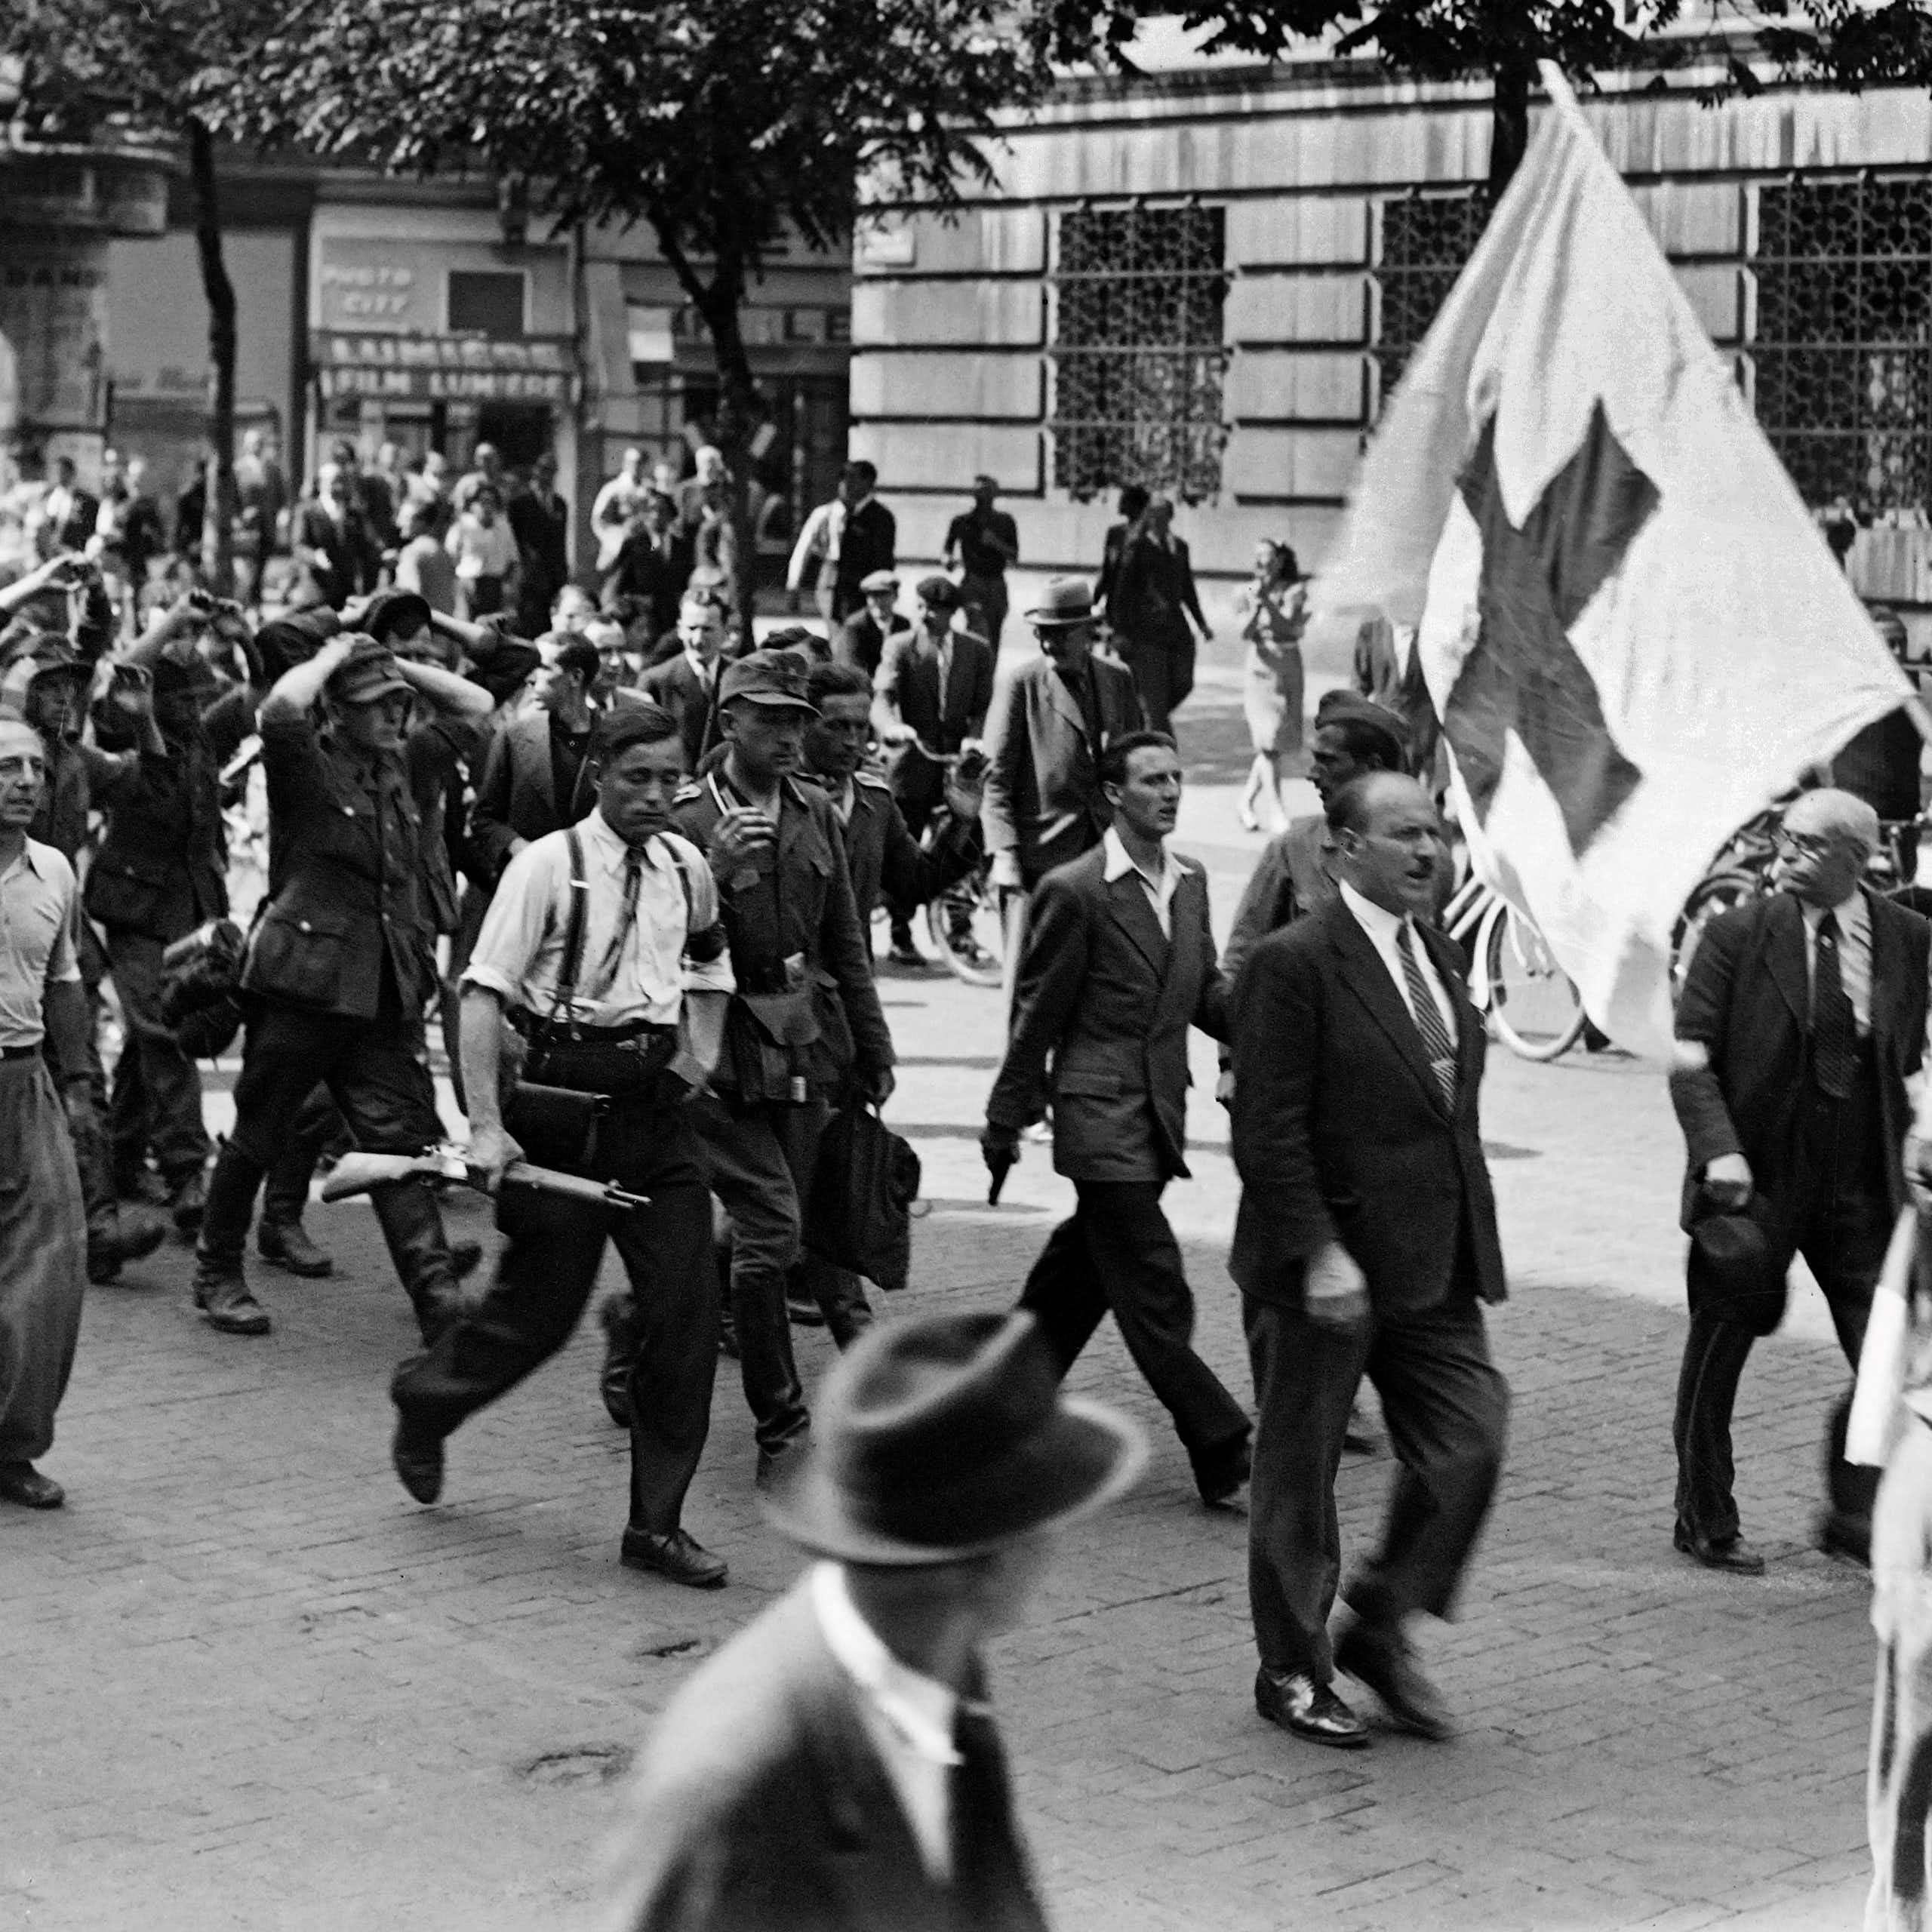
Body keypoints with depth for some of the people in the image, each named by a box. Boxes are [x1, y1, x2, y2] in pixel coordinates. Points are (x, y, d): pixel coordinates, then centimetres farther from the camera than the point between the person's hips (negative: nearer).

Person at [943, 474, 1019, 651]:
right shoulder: (962, 522, 1)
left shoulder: (1005, 522, 5)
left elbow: (1014, 557, 3)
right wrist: (948, 559, -15)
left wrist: (997, 544, -15)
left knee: (994, 642, 4)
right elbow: (946, 551, 7)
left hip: (997, 585, 2)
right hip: (972, 583, -2)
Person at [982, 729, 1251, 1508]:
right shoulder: (1073, 893, -12)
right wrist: (1006, 1121, -1)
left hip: (1160, 1115, 8)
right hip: (1101, 1115, -7)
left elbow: (1204, 991, 17)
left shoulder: (1189, 882, 9)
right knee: (1154, 1291, -7)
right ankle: (1221, 1451, -5)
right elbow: (1035, 1015, -6)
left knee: (1083, 1274, 18)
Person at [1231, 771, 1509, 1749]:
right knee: (1297, 1473, 6)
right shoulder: (1294, 963, -14)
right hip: (1321, 1270, -7)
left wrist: (1471, 1236, 13)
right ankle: (1292, 1672, 22)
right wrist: (1319, 1253, -22)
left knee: (1469, 1443, 1)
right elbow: (1268, 1129, -17)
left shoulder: (1438, 955, 11)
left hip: (1431, 1265, 7)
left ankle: (1379, 1631, 20)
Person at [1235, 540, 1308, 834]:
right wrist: (1256, 605, -23)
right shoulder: (1248, 594, 1)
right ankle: (1279, 812, -11)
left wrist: (1268, 602, -20)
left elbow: (1290, 629, -12)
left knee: (1279, 744, 5)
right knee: (1268, 743, -12)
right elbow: (1245, 634, -9)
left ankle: (1247, 802, 22)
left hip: (1290, 671, 2)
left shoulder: (1294, 592, 0)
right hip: (1260, 669, -2)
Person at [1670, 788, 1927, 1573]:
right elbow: (1689, 1059, -8)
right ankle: (1706, 1524, 25)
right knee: (1716, 1359, 8)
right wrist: (1717, 1148, -21)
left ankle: (1855, 1514, 18)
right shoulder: (1737, 935, -6)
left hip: (1862, 1189, 2)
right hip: (1754, 1183, -2)